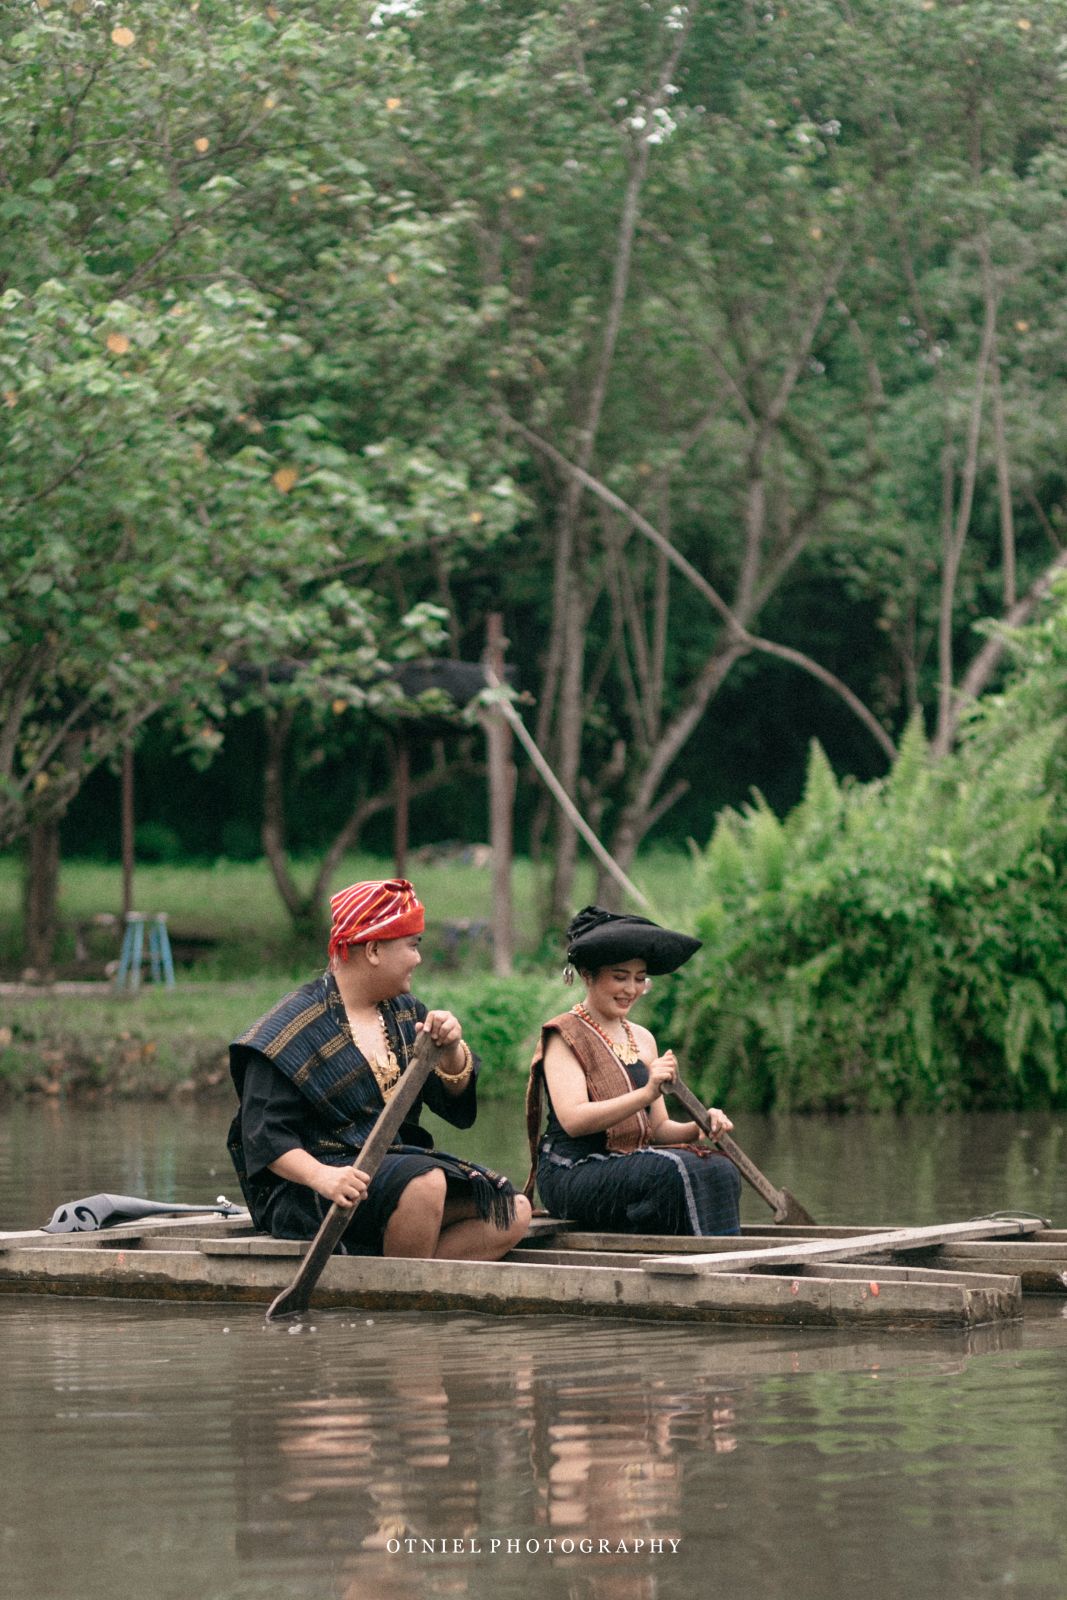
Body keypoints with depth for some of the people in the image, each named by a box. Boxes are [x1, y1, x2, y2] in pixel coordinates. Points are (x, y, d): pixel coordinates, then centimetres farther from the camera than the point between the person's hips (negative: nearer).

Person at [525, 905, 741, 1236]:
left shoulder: (643, 1039, 19)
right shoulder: (564, 1037, -2)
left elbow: (657, 1128, 16)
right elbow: (573, 1120, -17)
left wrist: (700, 1127, -6)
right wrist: (646, 1094, -28)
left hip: (632, 1165, 6)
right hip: (574, 1172, -6)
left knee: (718, 1169, -20)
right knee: (679, 1170, -30)